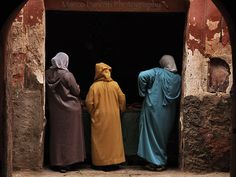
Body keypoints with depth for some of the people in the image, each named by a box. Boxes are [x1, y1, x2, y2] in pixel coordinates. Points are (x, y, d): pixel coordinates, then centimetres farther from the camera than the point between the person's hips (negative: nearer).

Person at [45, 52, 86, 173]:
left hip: (54, 110, 4)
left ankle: (57, 162, 16)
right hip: (70, 109, -4)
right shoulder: (67, 75, -18)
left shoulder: (48, 74, -5)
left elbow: (47, 92, 5)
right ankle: (67, 161, 8)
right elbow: (77, 92, -11)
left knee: (56, 135, 12)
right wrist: (77, 87, 9)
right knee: (69, 136, 6)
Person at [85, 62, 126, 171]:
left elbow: (89, 102, -8)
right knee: (113, 138, 10)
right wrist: (120, 110, 19)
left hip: (99, 118, -1)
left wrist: (92, 113, 10)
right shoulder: (114, 84, -5)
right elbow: (122, 99, 2)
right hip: (113, 117, 2)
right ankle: (114, 162, 11)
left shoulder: (94, 86, -10)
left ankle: (100, 163, 7)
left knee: (100, 140, 6)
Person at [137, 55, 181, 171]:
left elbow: (142, 76, -20)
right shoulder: (178, 78, 3)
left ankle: (155, 162, 4)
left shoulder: (157, 72, -7)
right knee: (162, 136, 15)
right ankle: (162, 162, 17)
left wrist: (143, 92, -9)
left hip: (153, 108, -4)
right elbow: (178, 96, 3)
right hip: (168, 113, 4)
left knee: (152, 135, 5)